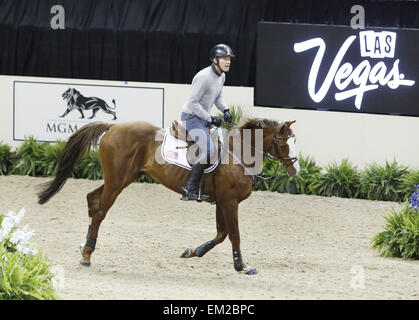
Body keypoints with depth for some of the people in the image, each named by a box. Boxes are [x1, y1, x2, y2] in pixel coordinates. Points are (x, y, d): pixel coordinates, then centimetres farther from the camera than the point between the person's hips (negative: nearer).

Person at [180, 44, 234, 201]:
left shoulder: (221, 76, 6)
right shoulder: (204, 77, -24)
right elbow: (192, 103, -24)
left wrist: (225, 110, 2)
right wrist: (211, 119, -21)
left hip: (204, 118, 10)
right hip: (192, 117, -10)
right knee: (209, 151, -23)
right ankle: (190, 189, -17)